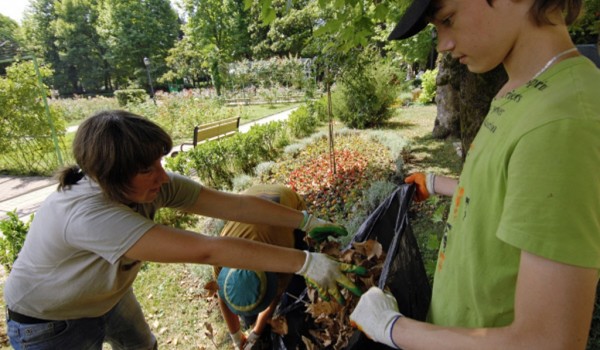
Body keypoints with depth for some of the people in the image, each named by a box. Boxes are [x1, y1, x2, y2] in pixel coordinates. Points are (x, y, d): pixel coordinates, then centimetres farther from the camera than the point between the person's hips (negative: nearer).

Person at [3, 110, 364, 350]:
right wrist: (304, 262, -49)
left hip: (108, 298, 6)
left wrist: (305, 221, -26)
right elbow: (205, 250, -51)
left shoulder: (154, 185, -24)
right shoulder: (87, 214, -45)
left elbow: (236, 205, -24)